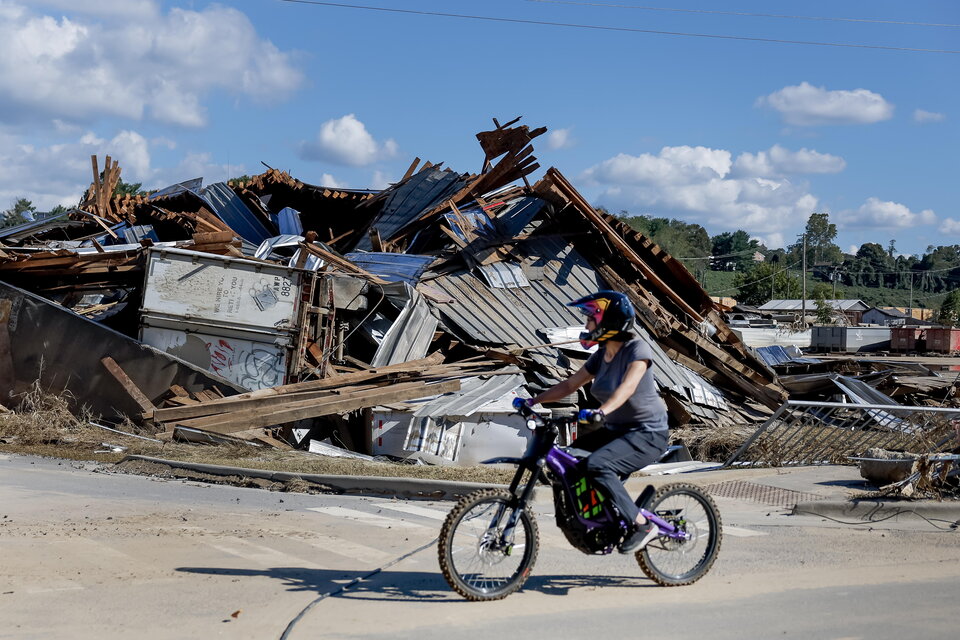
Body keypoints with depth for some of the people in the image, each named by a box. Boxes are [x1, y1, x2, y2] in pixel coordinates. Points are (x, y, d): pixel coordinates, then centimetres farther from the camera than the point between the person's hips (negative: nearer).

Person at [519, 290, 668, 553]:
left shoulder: (637, 349, -16)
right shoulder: (601, 355, 7)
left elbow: (627, 387, -33)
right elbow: (570, 385, 12)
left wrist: (601, 411, -49)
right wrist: (533, 401, 2)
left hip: (647, 435, -9)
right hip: (616, 431, 9)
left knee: (597, 464, -30)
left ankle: (642, 525, -18)